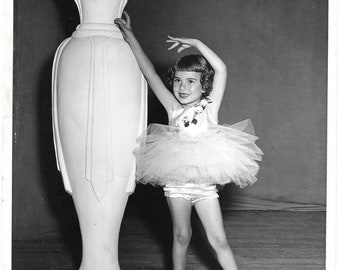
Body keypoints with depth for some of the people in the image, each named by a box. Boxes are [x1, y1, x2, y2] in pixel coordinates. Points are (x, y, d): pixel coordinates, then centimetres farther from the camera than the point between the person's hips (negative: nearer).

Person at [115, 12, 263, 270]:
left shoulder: (210, 106, -2)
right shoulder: (174, 109, 2)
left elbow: (221, 70, -15)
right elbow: (150, 73, -1)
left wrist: (196, 43, -14)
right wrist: (130, 36, -4)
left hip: (205, 182, -2)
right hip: (176, 182, 2)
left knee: (219, 239, 1)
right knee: (181, 236, 13)